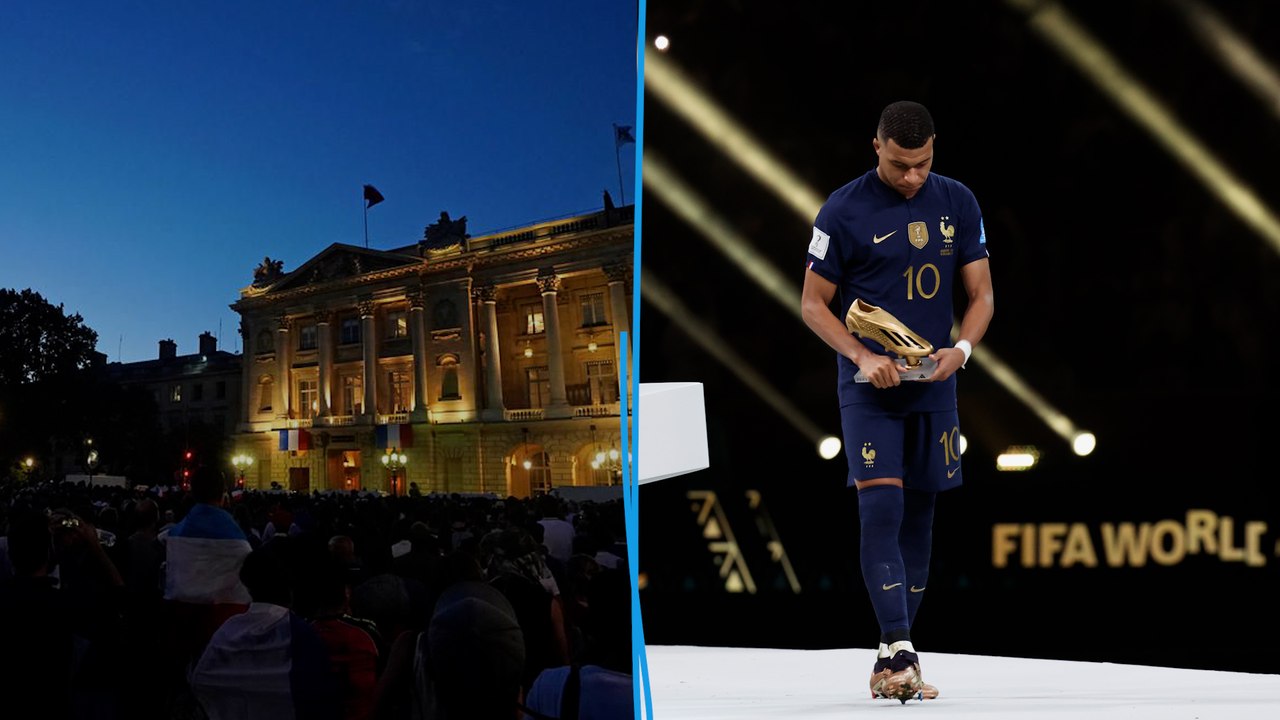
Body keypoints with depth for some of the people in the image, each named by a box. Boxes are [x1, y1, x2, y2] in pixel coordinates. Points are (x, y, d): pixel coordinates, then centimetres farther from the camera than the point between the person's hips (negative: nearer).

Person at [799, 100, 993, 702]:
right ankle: (900, 651, -15)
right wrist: (862, 357, -18)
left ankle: (892, 658, 18)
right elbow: (813, 303, -3)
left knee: (919, 514, 8)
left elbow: (981, 295, 7)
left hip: (934, 384, 4)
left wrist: (961, 348, -12)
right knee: (881, 508, -16)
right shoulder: (843, 211, -7)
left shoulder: (958, 204, 4)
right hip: (868, 386, -4)